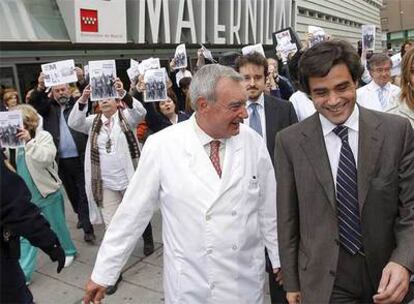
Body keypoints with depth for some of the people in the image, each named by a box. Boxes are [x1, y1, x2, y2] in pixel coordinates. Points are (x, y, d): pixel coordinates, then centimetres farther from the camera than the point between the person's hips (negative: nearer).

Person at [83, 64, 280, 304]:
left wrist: (280, 260, 8)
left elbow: (270, 209, 1)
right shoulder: (161, 146, -15)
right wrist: (102, 273, -3)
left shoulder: (254, 143, -8)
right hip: (189, 283, -1)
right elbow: (133, 212, -8)